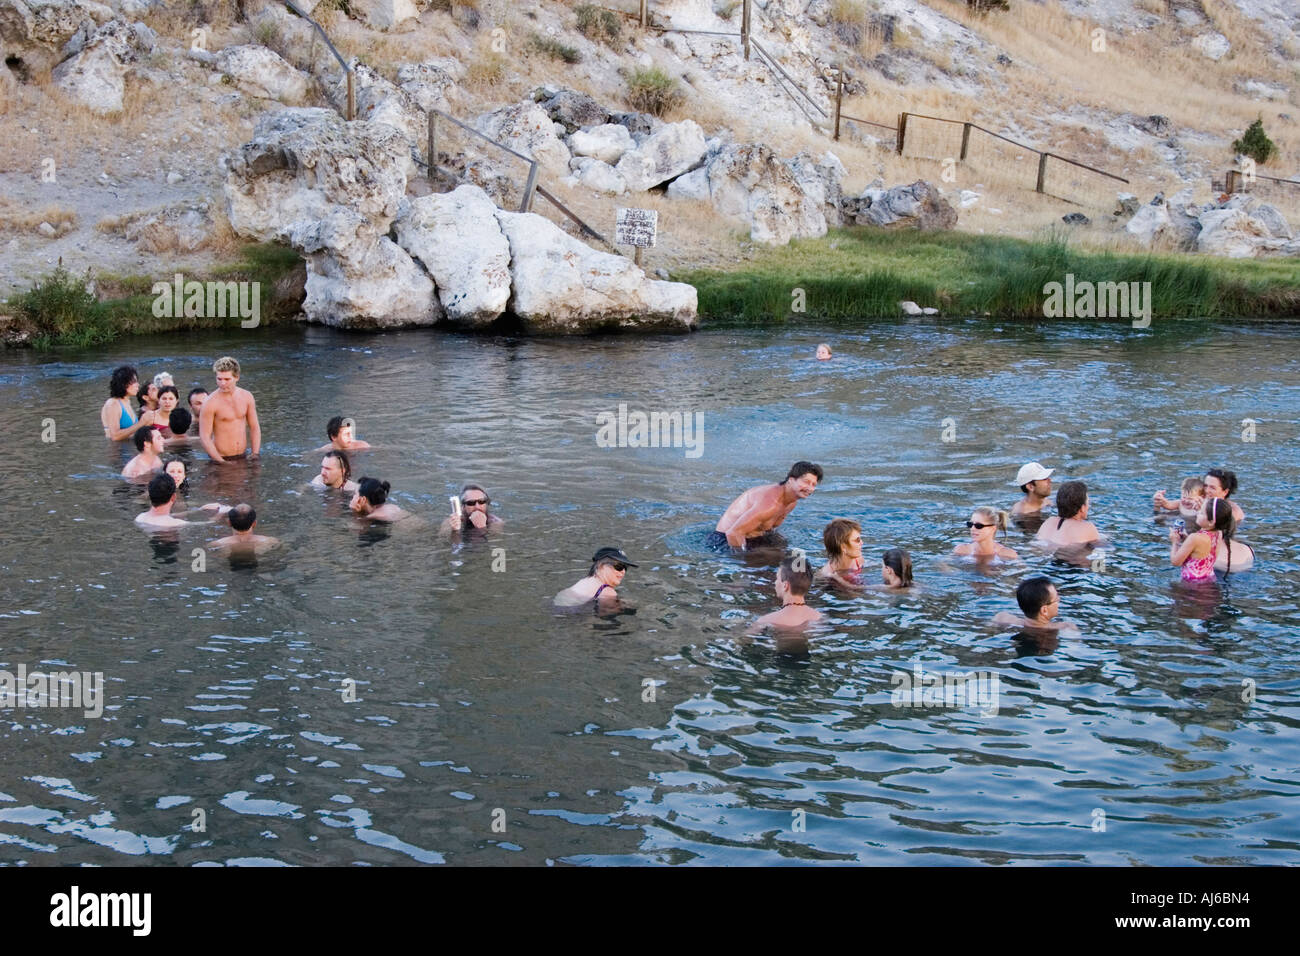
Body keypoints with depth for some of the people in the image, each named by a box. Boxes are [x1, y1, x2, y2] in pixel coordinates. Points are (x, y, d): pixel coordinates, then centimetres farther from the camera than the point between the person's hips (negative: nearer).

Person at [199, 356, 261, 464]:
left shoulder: (246, 396, 4)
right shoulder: (210, 403, -10)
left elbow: (254, 427, 13)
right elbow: (204, 437, -11)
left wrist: (255, 455, 3)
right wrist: (221, 462, -15)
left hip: (243, 457, 4)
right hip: (221, 459, -4)